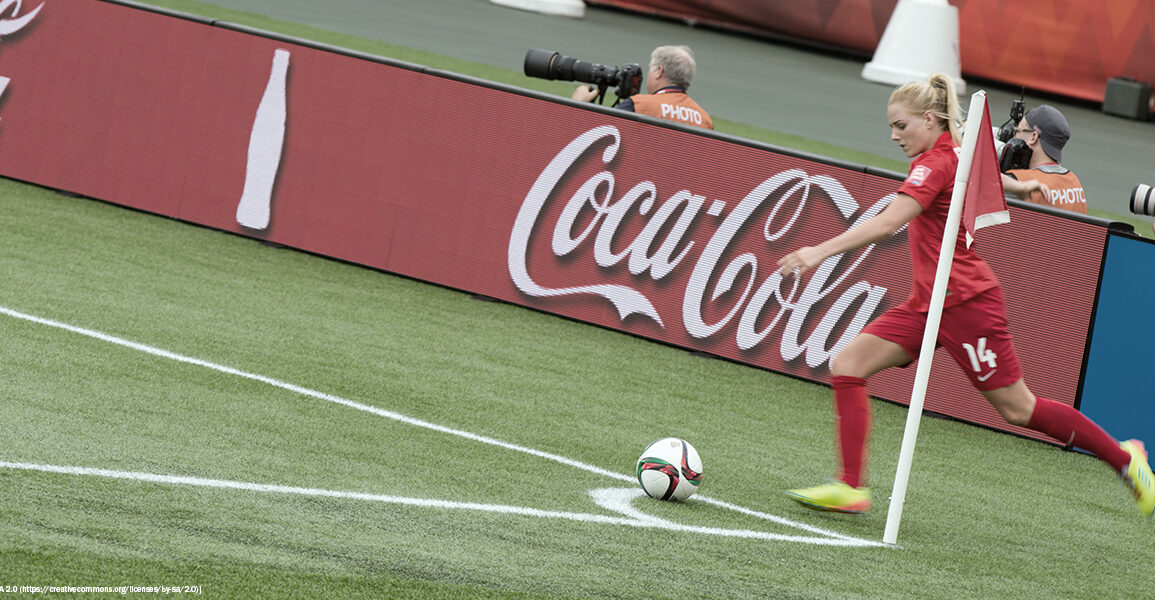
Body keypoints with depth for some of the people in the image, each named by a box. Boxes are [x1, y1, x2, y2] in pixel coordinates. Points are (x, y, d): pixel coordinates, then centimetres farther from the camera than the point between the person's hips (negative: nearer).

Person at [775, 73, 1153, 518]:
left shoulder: (935, 164, -18)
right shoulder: (953, 155, 10)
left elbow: (888, 222, -30)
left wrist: (820, 251, -35)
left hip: (965, 302, -10)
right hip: (929, 302, 10)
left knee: (1017, 408, 1)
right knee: (848, 364, -5)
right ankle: (851, 488, -10)